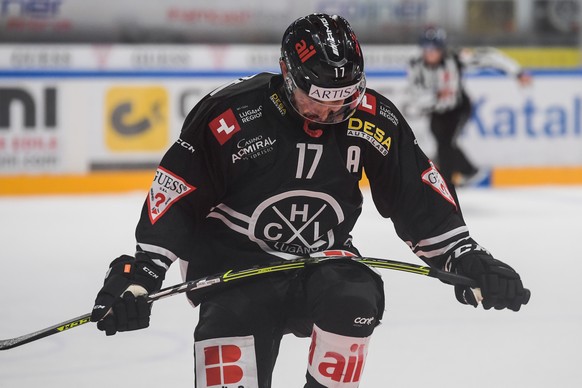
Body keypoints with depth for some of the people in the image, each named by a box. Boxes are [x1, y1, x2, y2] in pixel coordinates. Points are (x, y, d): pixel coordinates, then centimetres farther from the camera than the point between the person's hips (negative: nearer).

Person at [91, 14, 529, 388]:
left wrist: (465, 257, -5)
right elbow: (175, 194, -12)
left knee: (355, 298, -28)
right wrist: (142, 270, -17)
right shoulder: (232, 113, -17)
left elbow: (419, 195, 1)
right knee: (235, 321, -31)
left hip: (323, 257, 3)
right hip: (233, 259, -3)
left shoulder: (372, 118, -7)